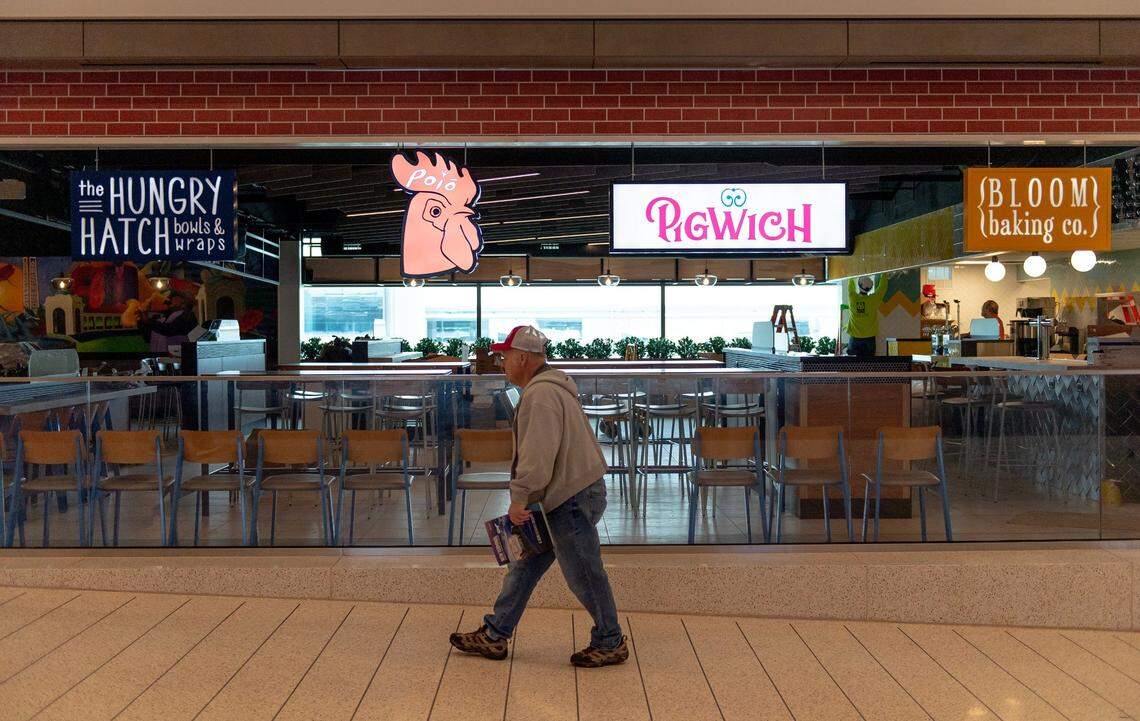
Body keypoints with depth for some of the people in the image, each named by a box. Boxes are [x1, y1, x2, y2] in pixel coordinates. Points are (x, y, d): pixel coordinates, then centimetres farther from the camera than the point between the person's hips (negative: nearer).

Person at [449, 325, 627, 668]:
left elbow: (538, 453, -28)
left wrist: (519, 497, -25)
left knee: (583, 574, 2)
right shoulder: (548, 388, 15)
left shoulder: (540, 394, -19)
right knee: (525, 565, 14)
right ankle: (494, 635, 22)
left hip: (571, 499, -11)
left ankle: (611, 643, 17)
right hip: (566, 496, 11)